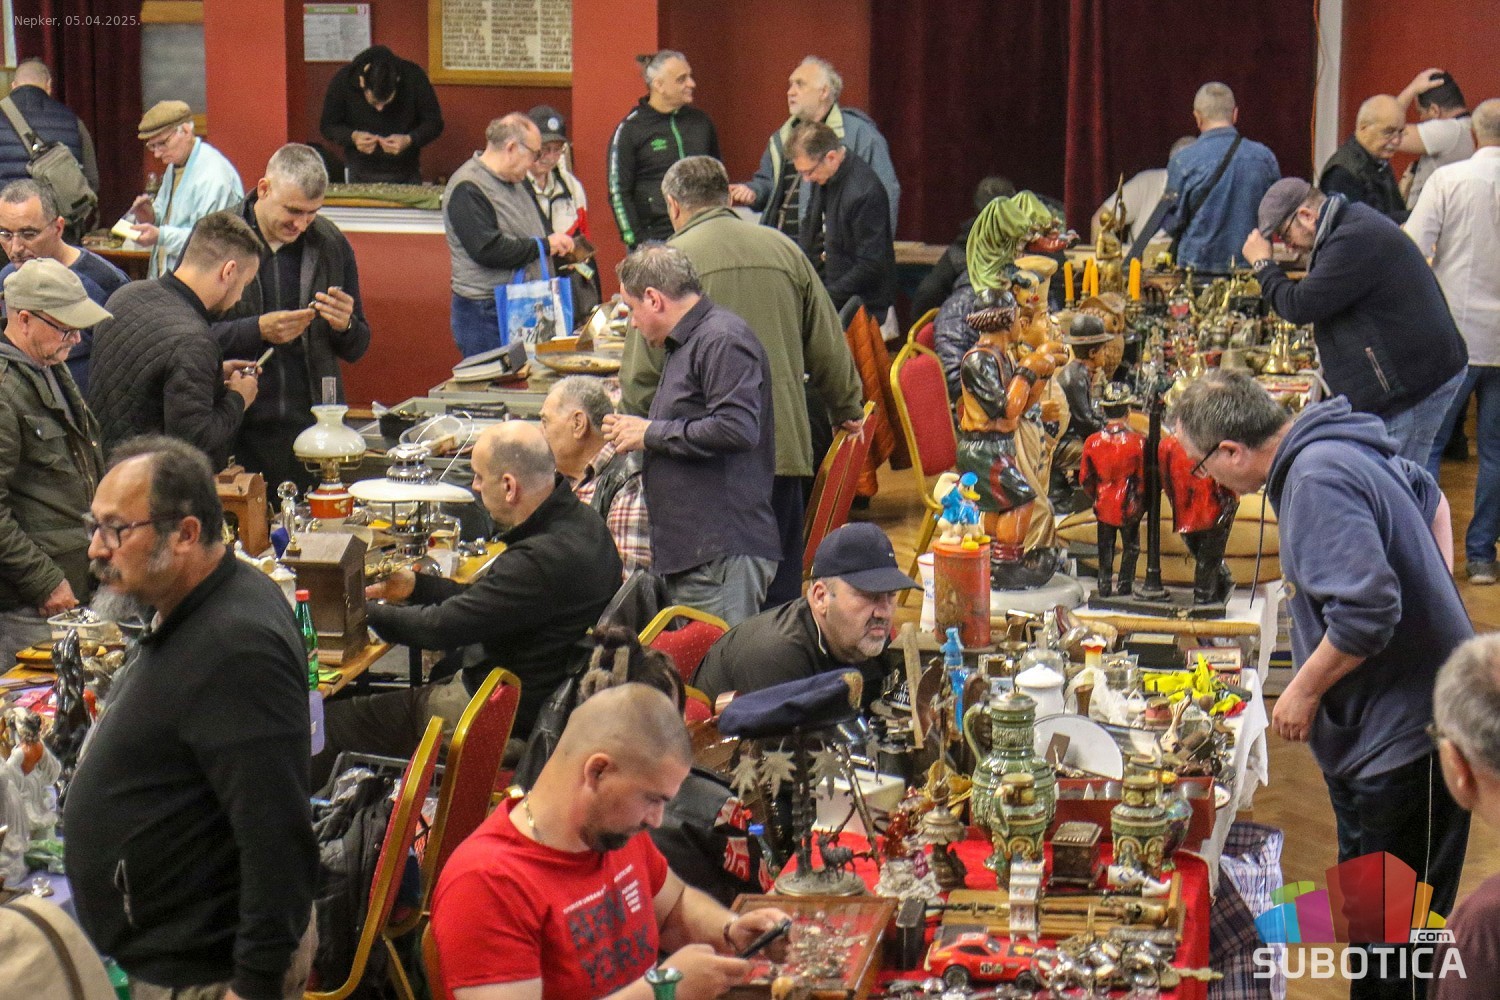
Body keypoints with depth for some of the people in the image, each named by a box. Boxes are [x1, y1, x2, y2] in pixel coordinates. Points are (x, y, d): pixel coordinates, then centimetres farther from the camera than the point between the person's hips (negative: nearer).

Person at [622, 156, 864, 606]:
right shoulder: (783, 249, 9)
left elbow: (643, 370, -5)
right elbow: (828, 346, 16)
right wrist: (847, 409, 31)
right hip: (784, 444, 3)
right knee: (779, 590, 8)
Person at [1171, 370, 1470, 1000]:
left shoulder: (1317, 481, -23)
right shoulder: (1333, 449, 9)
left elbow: (1366, 610, -31)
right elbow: (1427, 495, 28)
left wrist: (1304, 691, -17)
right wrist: (1438, 598, 20)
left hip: (1401, 737, -11)